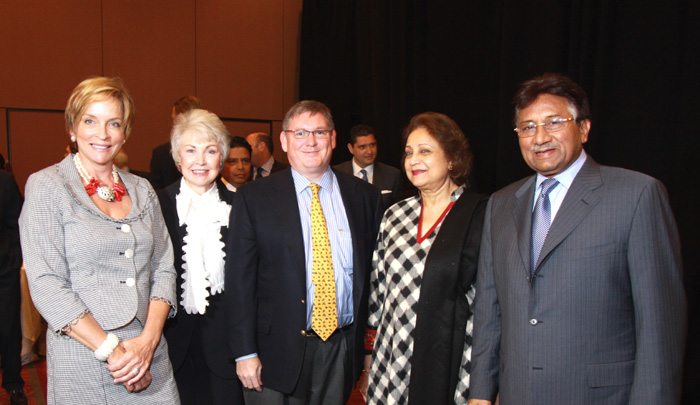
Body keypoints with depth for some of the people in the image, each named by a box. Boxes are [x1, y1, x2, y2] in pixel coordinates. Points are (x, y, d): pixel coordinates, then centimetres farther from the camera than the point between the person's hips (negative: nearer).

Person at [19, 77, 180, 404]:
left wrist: (149, 339, -9)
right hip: (81, 362, -3)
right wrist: (110, 349, -15)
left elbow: (163, 268, 6)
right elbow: (46, 285, -11)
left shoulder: (142, 190, 8)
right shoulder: (46, 187, -4)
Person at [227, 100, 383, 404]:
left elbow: (372, 272, 6)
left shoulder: (364, 197, 3)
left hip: (342, 350, 2)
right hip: (276, 350, -2)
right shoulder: (253, 197, -3)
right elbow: (240, 279, -5)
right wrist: (245, 352, -8)